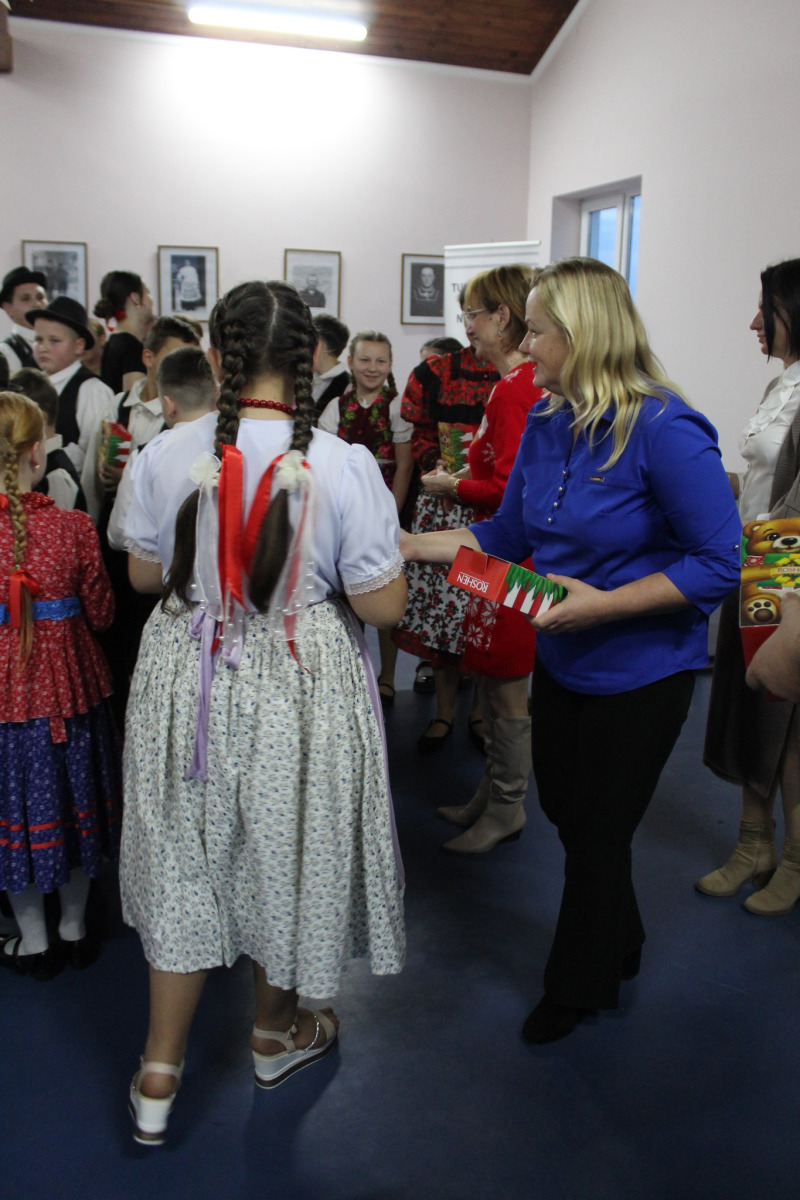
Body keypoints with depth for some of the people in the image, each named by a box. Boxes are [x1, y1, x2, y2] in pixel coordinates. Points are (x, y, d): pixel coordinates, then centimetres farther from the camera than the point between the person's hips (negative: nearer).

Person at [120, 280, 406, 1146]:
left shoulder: (166, 456, -9)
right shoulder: (343, 467, -18)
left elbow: (144, 573, 3)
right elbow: (383, 606, -14)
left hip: (187, 678, 2)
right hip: (298, 687, -2)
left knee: (186, 857, 17)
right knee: (283, 850, 19)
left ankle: (159, 1075, 30)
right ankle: (275, 1034, 43)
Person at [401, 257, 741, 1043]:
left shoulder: (663, 431, -24)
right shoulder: (545, 423, -2)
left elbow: (717, 564, -23)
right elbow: (507, 535, 6)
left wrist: (602, 603, -28)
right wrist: (402, 546, 2)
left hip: (639, 672, -7)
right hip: (562, 658, 7)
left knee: (598, 833, 11)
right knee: (565, 810, 22)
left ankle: (580, 987, 40)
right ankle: (618, 948, 51)